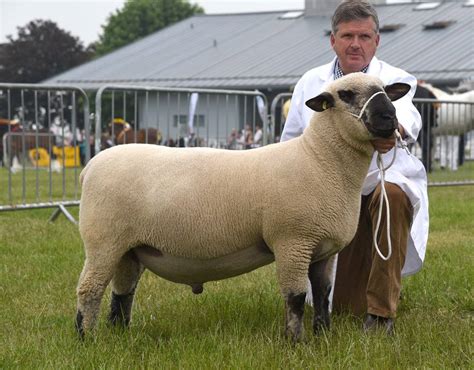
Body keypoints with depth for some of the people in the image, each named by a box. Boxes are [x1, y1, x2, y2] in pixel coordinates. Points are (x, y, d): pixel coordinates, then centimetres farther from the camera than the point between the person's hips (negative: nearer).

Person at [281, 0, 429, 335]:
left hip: (382, 182, -3)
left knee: (392, 194, -41)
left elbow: (406, 114, -30)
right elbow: (289, 144, 14)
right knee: (343, 305, 0)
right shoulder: (311, 82, 6)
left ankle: (382, 309, -28)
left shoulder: (394, 79, -6)